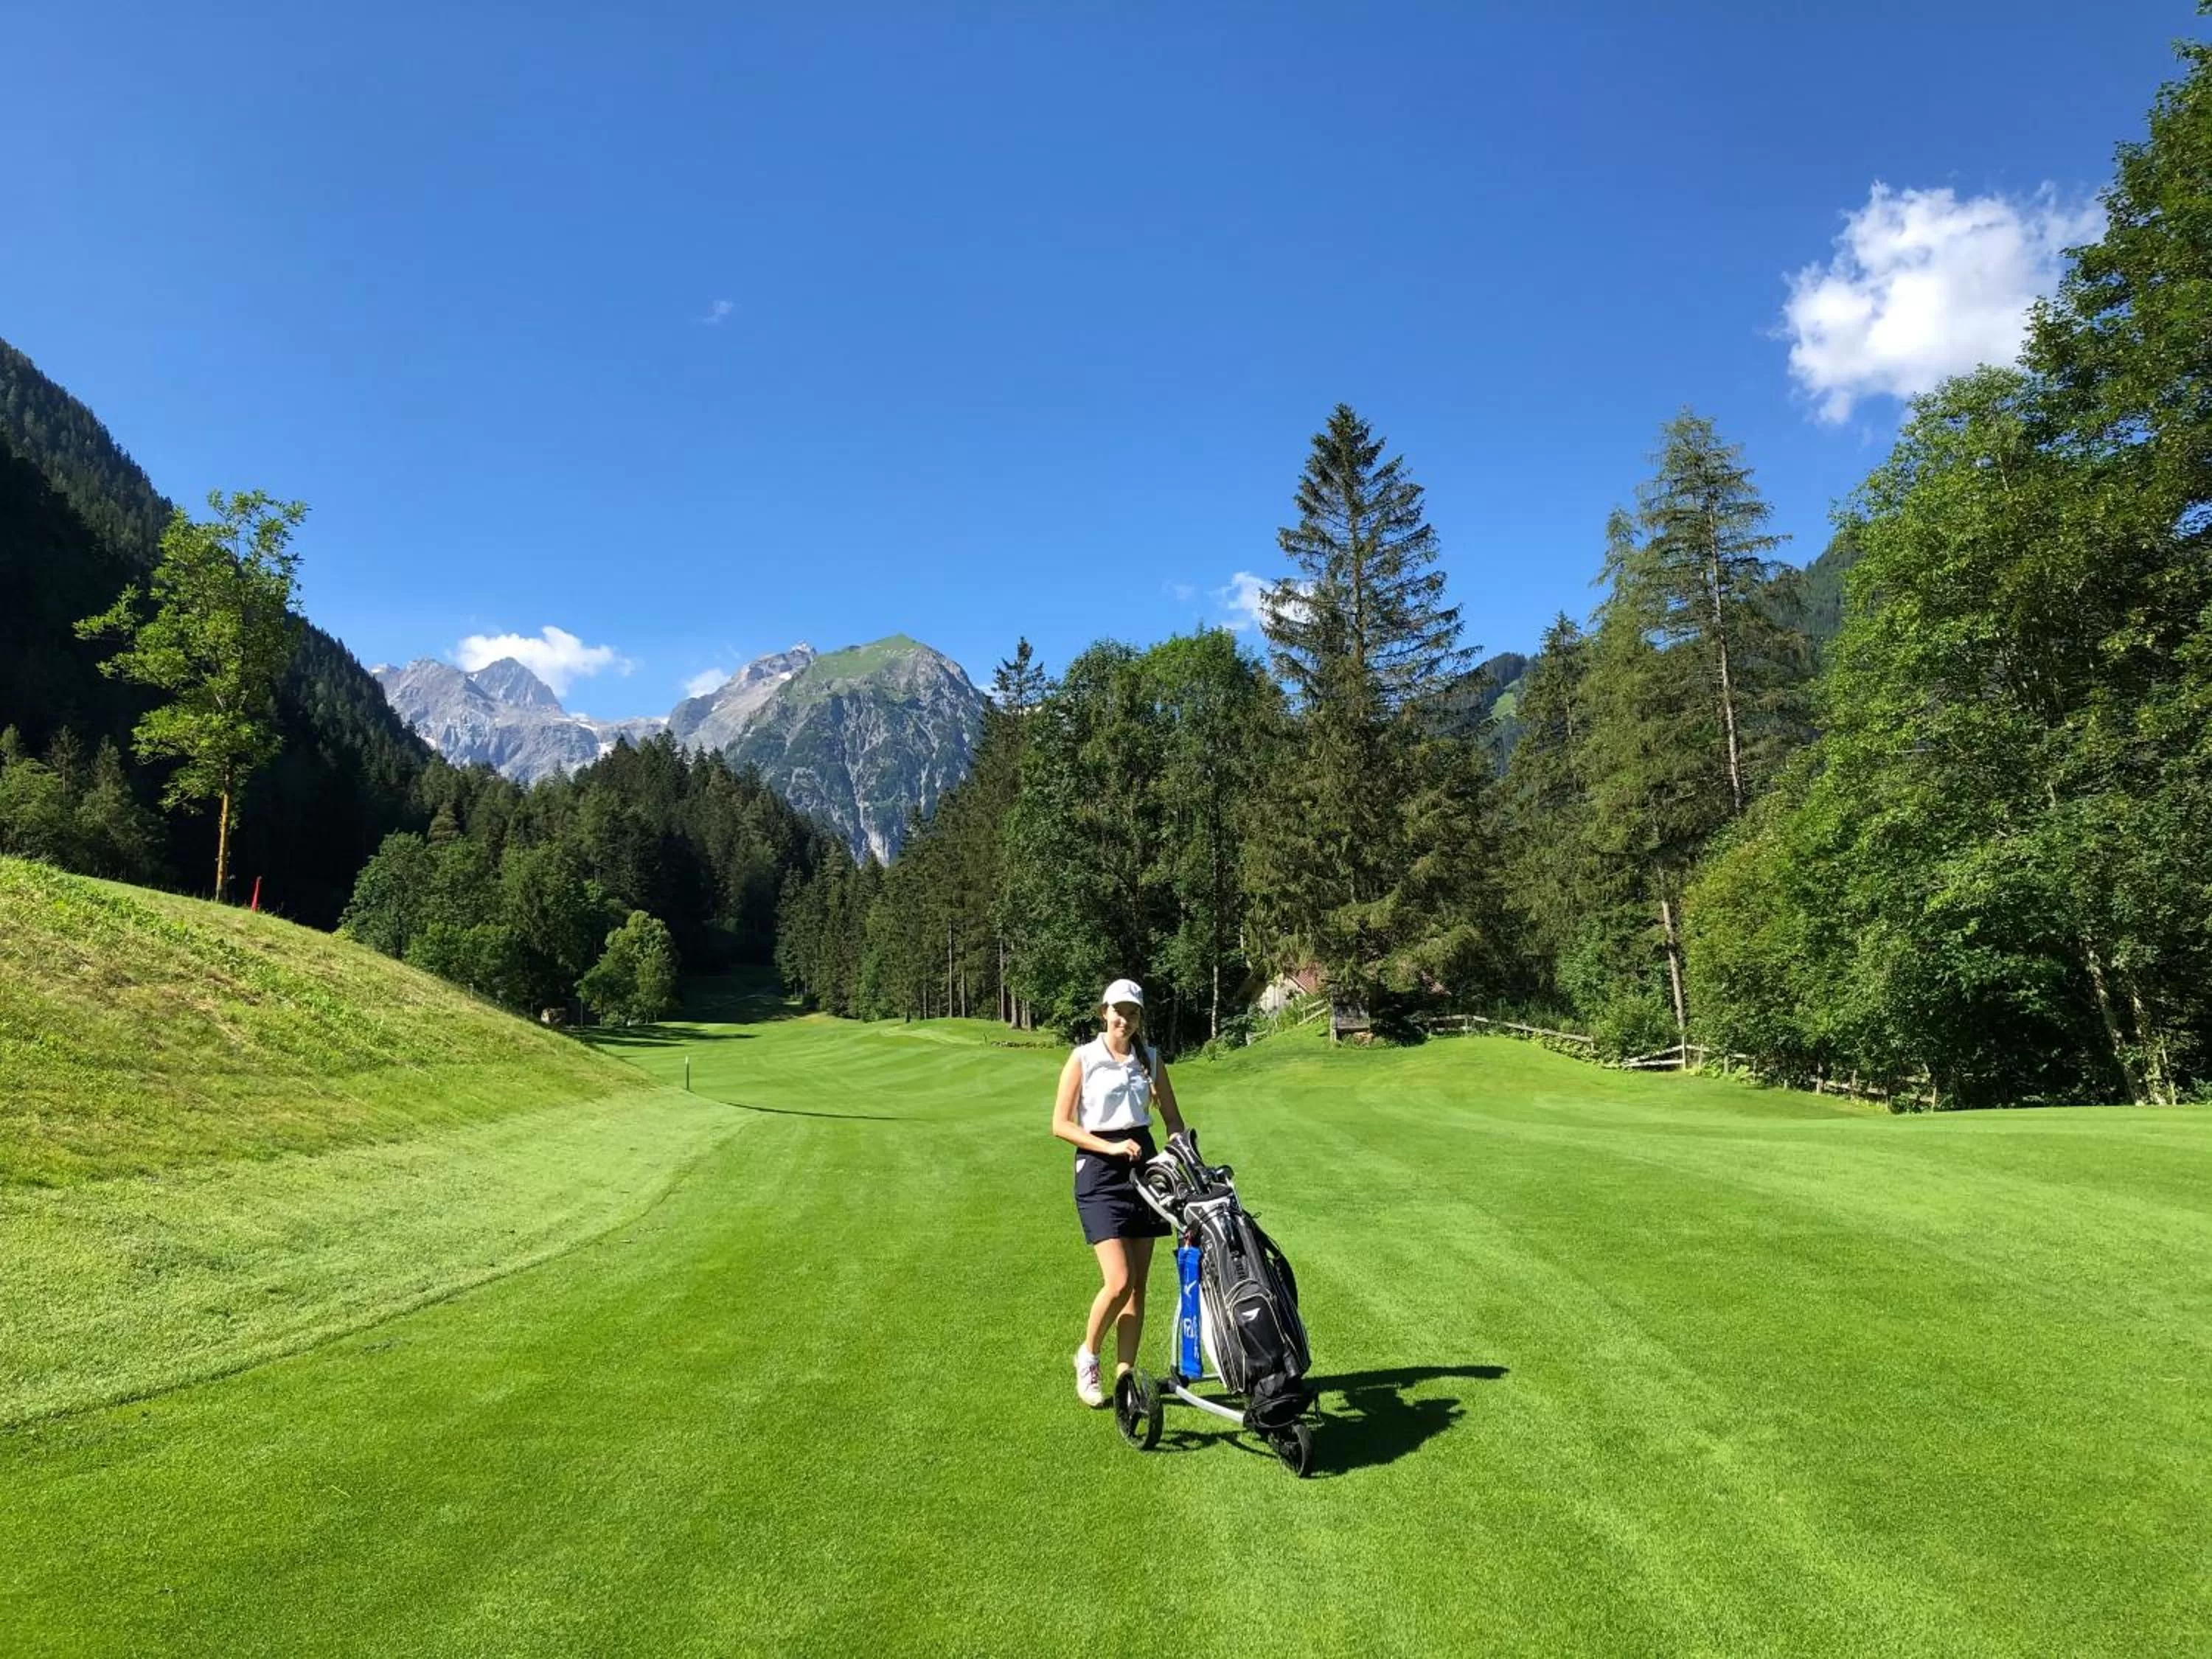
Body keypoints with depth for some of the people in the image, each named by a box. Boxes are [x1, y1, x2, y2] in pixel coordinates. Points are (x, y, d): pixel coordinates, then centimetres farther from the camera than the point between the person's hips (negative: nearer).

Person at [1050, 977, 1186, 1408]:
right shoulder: (1083, 1058, -4)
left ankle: (1124, 1375, 15)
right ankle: (1087, 1357, 14)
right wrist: (1110, 1147, -16)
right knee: (1119, 1282, -12)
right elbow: (1061, 1124, -7)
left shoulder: (1150, 1059, 8)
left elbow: (1173, 1118, 13)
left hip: (1143, 1163, 4)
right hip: (1098, 1169, -4)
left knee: (1138, 1284, 5)